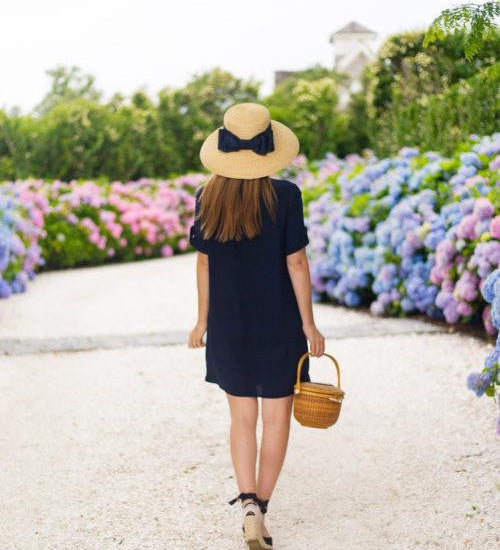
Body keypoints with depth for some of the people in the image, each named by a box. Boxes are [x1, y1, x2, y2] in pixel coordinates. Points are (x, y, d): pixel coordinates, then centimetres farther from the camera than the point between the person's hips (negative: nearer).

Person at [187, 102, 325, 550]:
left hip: (228, 325, 2)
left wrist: (203, 320, 11)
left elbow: (204, 263, 1)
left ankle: (248, 503, 2)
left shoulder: (208, 199, -5)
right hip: (279, 324, -2)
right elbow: (296, 263, -10)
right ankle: (262, 505, 16)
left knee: (242, 418, 14)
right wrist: (309, 324, -2)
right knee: (276, 417, 11)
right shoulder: (284, 196, -13)